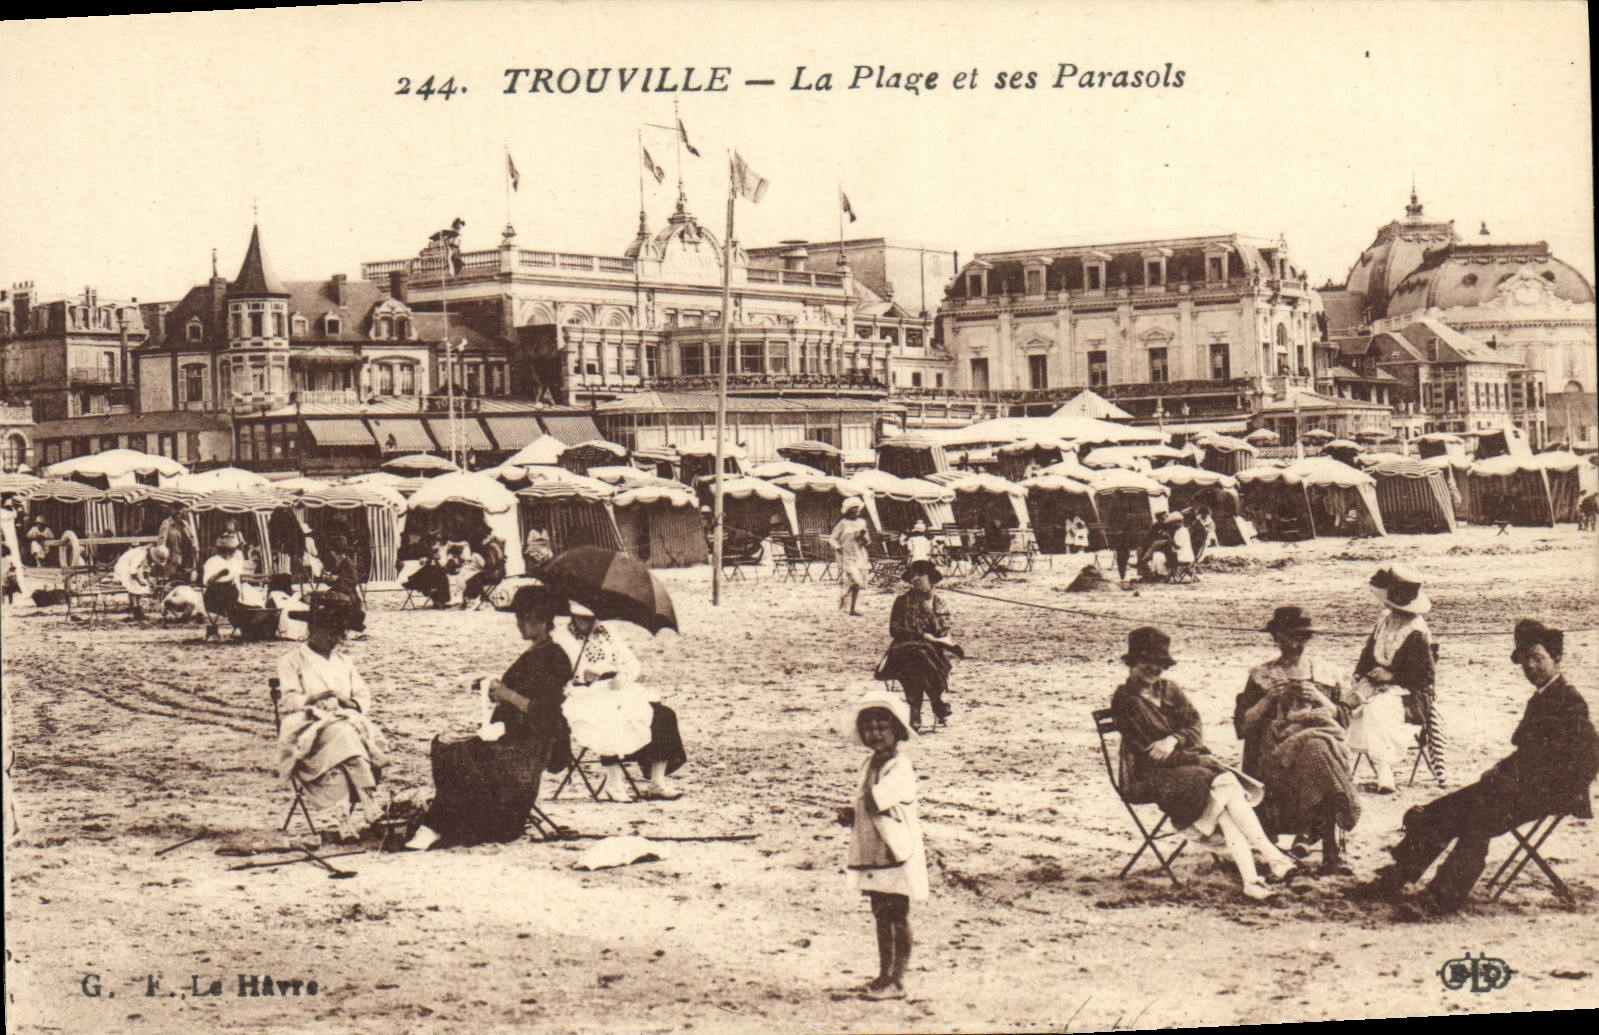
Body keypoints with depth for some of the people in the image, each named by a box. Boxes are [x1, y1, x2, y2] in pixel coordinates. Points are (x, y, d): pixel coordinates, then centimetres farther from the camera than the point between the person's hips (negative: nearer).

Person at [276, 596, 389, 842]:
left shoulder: (342, 662, 26)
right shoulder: (292, 661, 10)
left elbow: (363, 695, 18)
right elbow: (292, 702, -2)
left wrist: (351, 703, -6)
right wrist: (325, 695, -17)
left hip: (347, 722, 4)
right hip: (307, 728, -4)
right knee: (342, 735, -36)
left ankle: (343, 817, -41)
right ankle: (367, 804, -46)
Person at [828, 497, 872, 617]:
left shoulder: (862, 522, 11)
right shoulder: (843, 523, -3)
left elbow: (867, 540, 13)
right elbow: (832, 538, -1)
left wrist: (865, 534, -9)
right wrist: (837, 546, -20)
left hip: (860, 556, 5)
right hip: (847, 556, -5)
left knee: (857, 584, 5)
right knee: (856, 581, -19)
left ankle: (852, 609, 13)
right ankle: (843, 596, 8)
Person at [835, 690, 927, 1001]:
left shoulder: (899, 768, -17)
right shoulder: (872, 765, 12)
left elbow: (873, 802, -27)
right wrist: (850, 815, 1)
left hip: (898, 856, -9)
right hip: (872, 855, 9)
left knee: (898, 917, -2)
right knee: (881, 916, 15)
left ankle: (897, 981, 3)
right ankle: (884, 975, 24)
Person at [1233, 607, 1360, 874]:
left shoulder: (1319, 674, 21)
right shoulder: (1261, 677, 15)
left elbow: (1342, 719, 14)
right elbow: (1242, 727, 7)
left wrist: (1318, 697, -2)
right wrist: (1270, 698, -4)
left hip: (1320, 736, 2)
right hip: (1276, 750, -2)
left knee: (1321, 749, -36)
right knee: (1316, 750, -35)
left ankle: (1308, 831, -27)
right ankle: (1330, 850, -36)